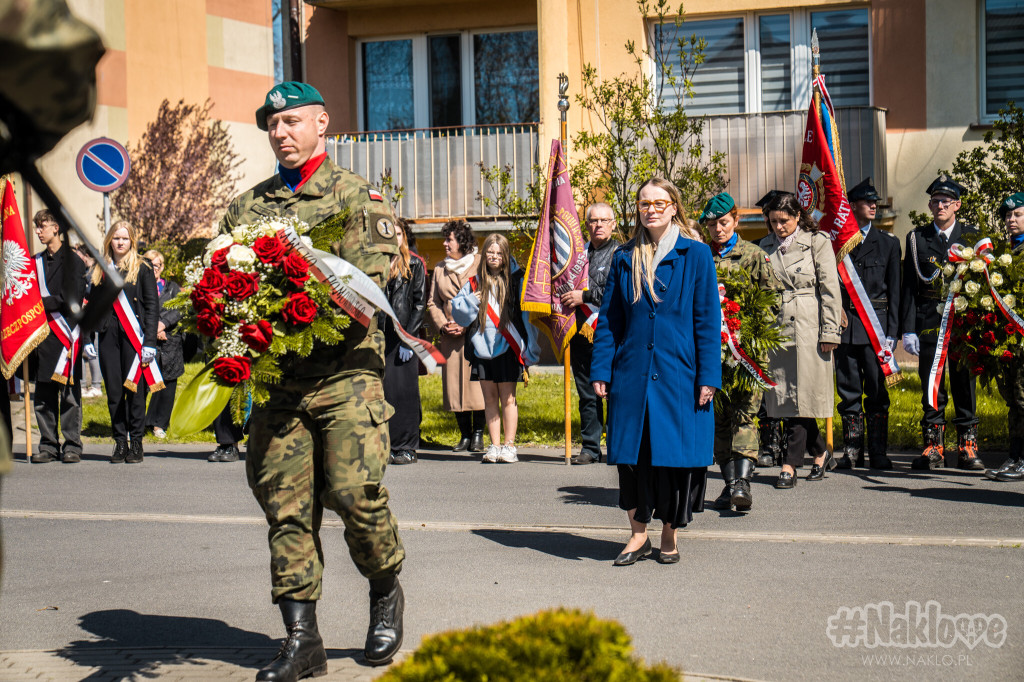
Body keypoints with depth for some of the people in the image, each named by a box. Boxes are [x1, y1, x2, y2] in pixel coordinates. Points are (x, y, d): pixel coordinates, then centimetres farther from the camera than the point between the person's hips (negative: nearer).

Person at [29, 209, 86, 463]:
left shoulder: (73, 260, 0)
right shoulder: (36, 262, 18)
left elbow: (73, 299, -9)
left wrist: (44, 302, -14)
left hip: (66, 334, -5)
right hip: (42, 334, 5)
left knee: (69, 393, -3)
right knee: (43, 394, 4)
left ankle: (72, 445, 2)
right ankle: (48, 445, 10)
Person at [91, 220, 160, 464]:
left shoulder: (142, 268, 2)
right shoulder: (99, 270, 14)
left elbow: (152, 306, -1)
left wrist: (150, 341, -9)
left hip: (134, 335, -3)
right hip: (108, 335, 3)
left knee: (135, 389, -3)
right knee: (113, 391, 4)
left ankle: (136, 443, 5)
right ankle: (120, 442, 11)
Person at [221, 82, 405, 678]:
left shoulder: (357, 196, 6)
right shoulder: (247, 207, 19)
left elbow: (373, 278, -7)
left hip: (344, 368, -4)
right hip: (275, 374, 4)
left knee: (353, 490, -11)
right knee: (286, 505, 2)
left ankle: (387, 590, 18)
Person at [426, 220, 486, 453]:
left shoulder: (480, 265, 1)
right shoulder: (440, 269, 16)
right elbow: (433, 302, 19)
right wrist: (442, 325, 2)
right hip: (450, 338, 4)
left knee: (477, 382, -7)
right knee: (455, 383, 3)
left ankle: (478, 434, 1)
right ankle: (464, 434, 11)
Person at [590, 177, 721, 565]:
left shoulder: (696, 255, 1)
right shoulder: (625, 258, 8)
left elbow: (708, 319, -2)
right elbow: (609, 318, 10)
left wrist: (708, 376, -7)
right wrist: (600, 371, 2)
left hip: (679, 374, -2)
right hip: (632, 373, 2)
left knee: (676, 454, 2)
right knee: (633, 453, 4)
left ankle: (669, 536, 18)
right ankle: (638, 535, 17)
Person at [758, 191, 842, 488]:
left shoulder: (817, 243, 0)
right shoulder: (766, 247, 13)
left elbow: (830, 289, -3)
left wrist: (830, 332, -8)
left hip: (808, 329, -5)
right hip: (776, 329, 5)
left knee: (801, 396, -5)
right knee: (784, 396, 5)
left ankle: (790, 465, -2)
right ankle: (821, 453, 21)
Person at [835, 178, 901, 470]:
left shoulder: (888, 243, 10)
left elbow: (894, 291, 7)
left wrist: (892, 332, -1)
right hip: (844, 325, 0)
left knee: (877, 391, 0)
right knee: (848, 390, 4)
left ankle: (878, 452, 5)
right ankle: (852, 452, 11)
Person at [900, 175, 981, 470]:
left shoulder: (973, 237, 8)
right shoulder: (917, 238, 8)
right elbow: (908, 288, 5)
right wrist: (908, 329, -2)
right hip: (929, 323, 0)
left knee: (965, 385, 3)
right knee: (931, 386, 2)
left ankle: (967, 447, 9)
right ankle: (933, 448, 8)